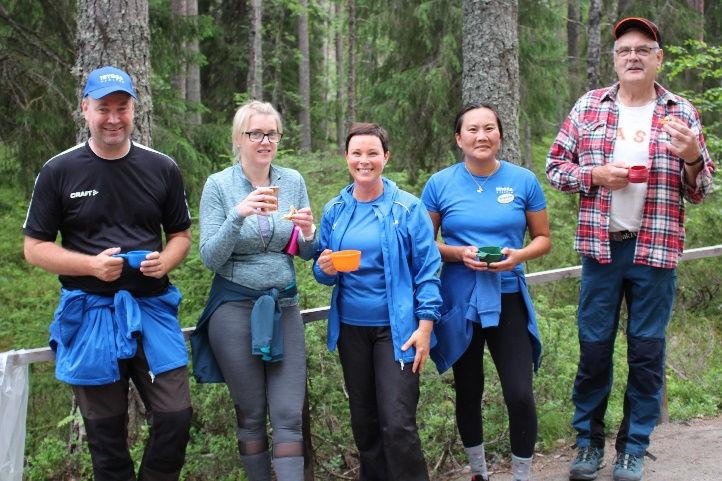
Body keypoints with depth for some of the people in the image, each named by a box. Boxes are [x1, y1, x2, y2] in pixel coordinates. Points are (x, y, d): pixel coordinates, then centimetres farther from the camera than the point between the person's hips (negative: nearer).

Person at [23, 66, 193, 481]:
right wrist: (91, 265, -16)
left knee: (176, 415, -3)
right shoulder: (59, 171, -1)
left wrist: (165, 261, -10)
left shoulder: (162, 169, 4)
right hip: (90, 315, -1)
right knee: (106, 431, 9)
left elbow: (181, 234, 13)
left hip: (152, 308, 1)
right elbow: (35, 247, 1)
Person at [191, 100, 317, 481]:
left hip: (284, 307, 2)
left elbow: (307, 253, 9)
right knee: (251, 415, 8)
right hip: (235, 308, -2)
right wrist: (238, 215, -25)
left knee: (289, 417, -2)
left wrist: (308, 234, -14)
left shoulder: (293, 181, 3)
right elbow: (210, 258, -10)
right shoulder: (219, 185, -5)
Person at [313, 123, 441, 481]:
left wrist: (425, 327, -13)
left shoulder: (407, 208, -6)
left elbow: (427, 269, -7)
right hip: (351, 328, 4)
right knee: (363, 420, 14)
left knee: (398, 423, -10)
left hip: (396, 328, -4)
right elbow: (322, 271, 11)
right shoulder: (335, 210, 5)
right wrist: (325, 269, -13)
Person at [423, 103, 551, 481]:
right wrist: (459, 253, -15)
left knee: (520, 395, -8)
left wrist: (517, 256, -14)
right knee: (468, 394, 13)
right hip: (460, 303, 1)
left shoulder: (524, 181, -1)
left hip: (507, 300, 0)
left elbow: (543, 239, 6)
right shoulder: (440, 184, -2)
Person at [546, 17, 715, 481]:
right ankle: (589, 439, 23)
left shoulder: (681, 113, 3)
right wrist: (595, 174, -12)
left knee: (647, 351, 6)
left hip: (655, 250, 0)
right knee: (594, 347, 7)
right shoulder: (588, 107, 4)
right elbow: (556, 167, 6)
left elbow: (700, 192, 4)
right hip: (602, 246, 0)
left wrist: (692, 158, -18)